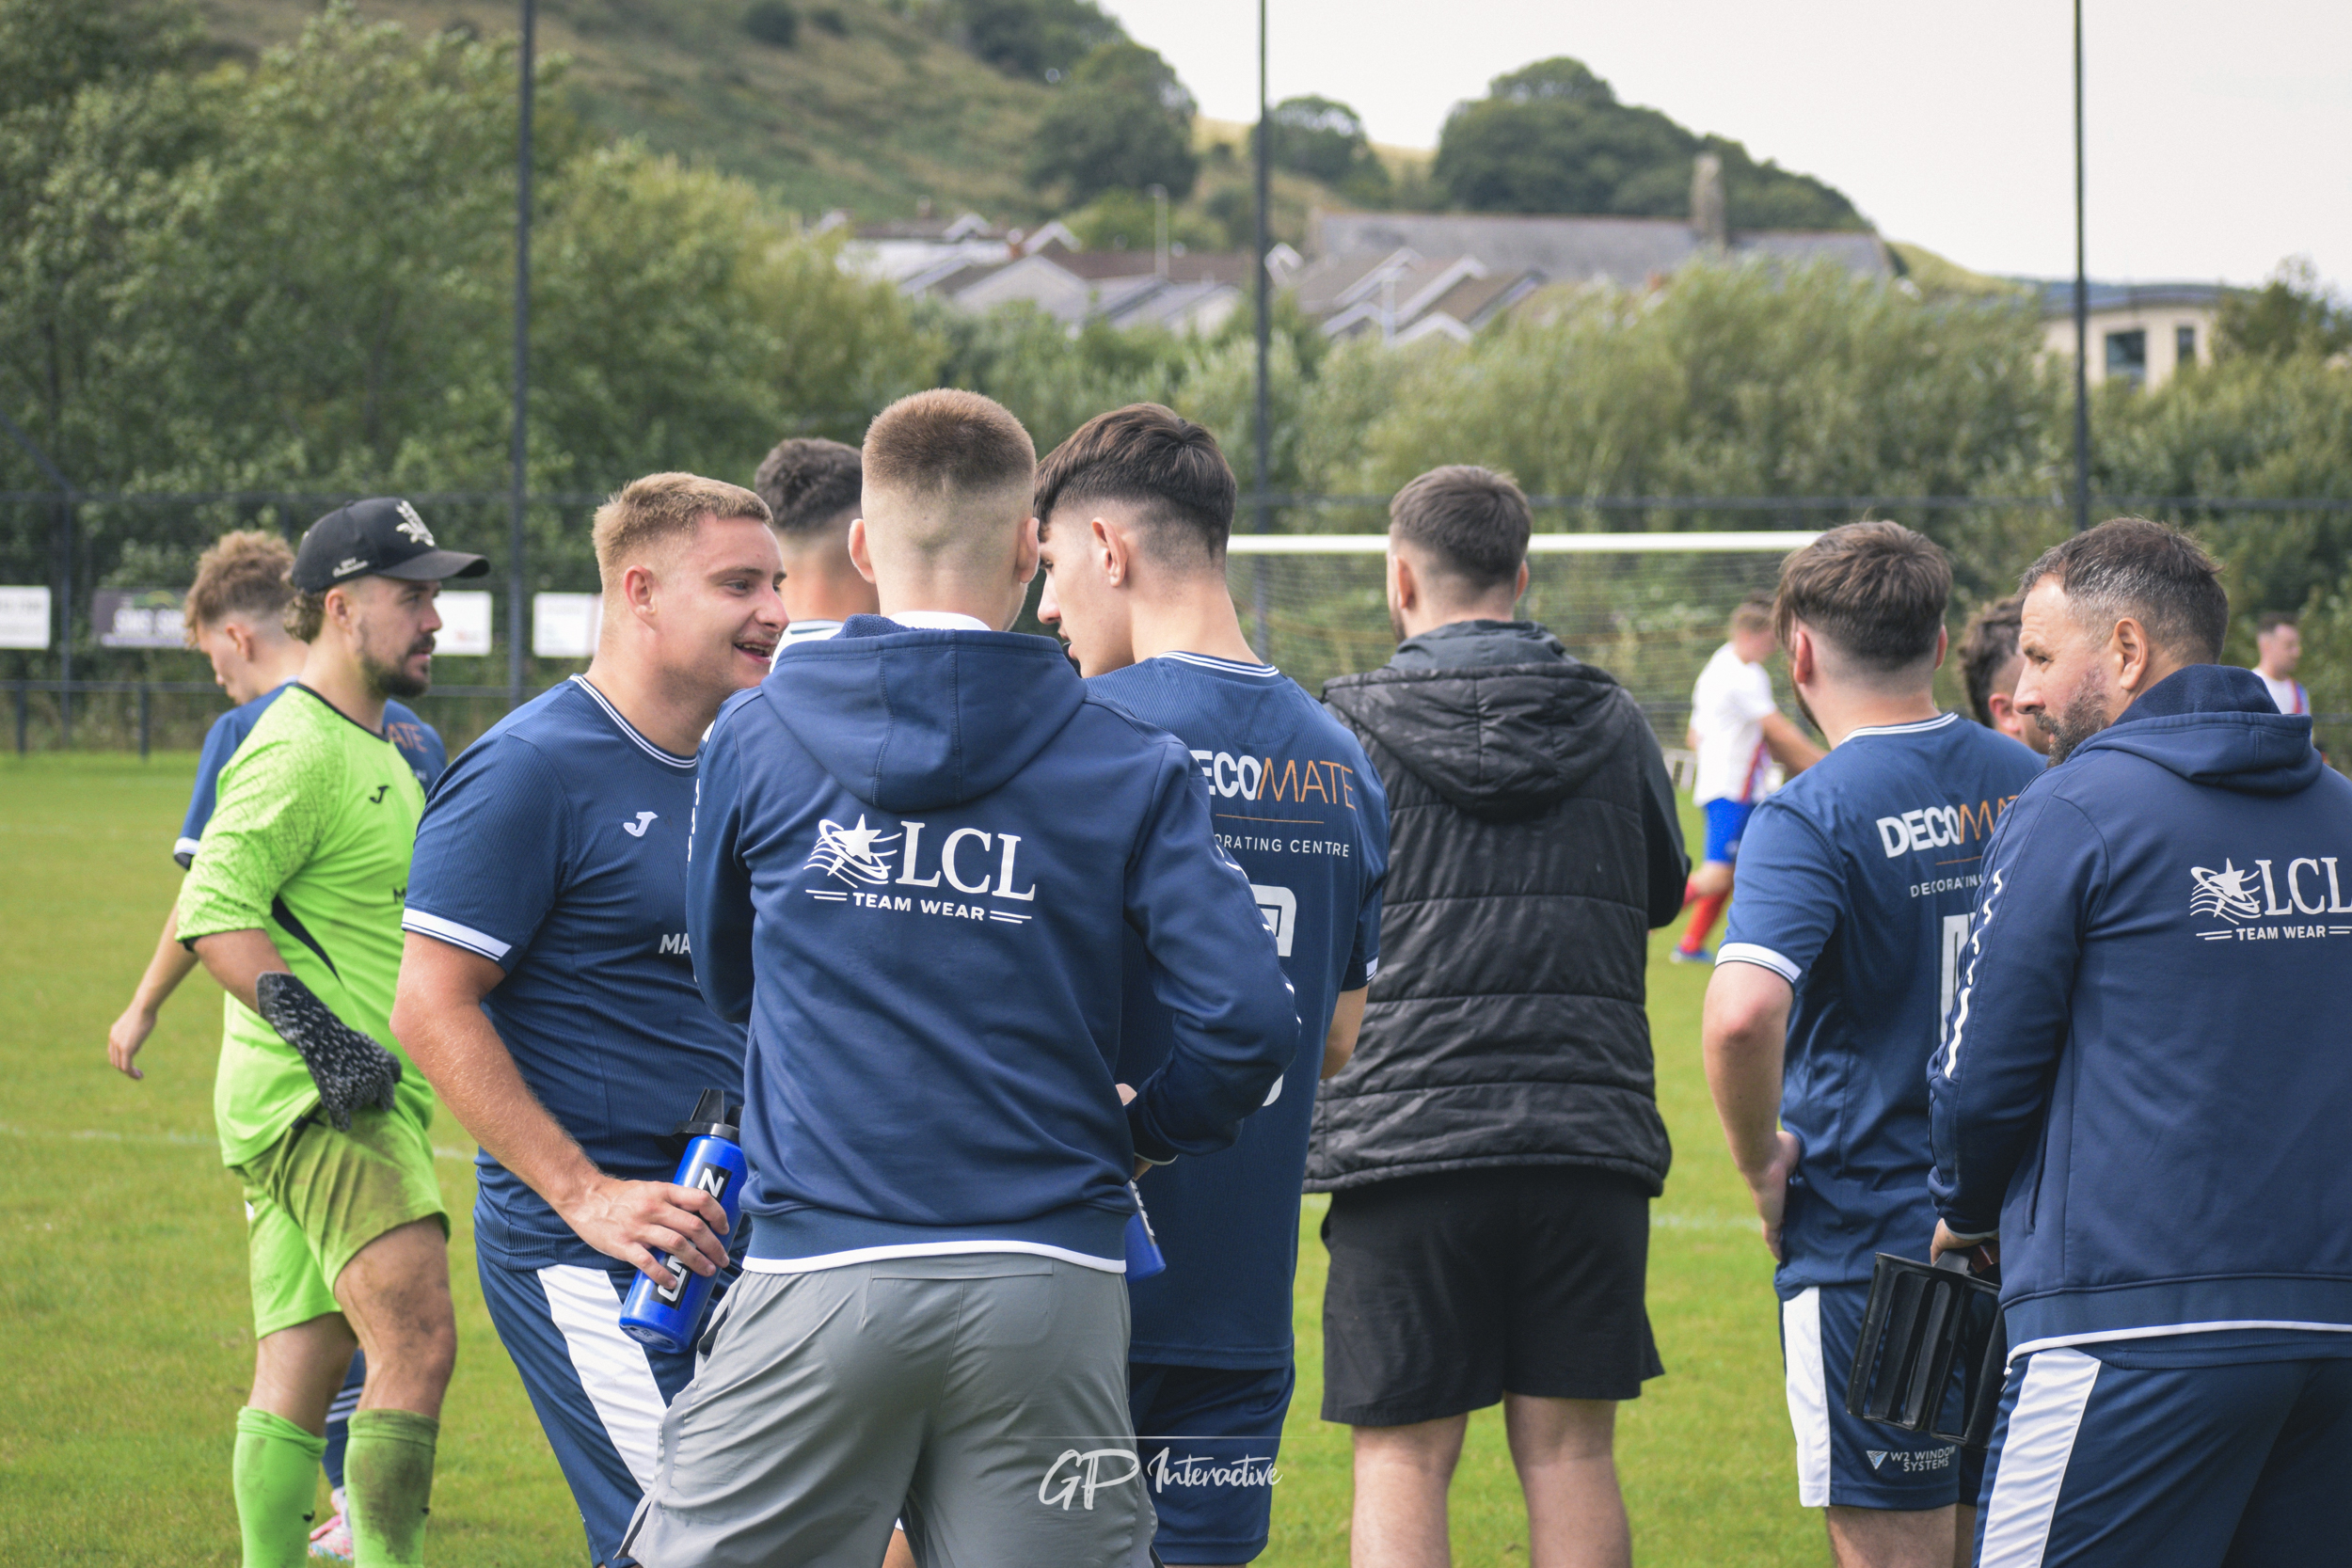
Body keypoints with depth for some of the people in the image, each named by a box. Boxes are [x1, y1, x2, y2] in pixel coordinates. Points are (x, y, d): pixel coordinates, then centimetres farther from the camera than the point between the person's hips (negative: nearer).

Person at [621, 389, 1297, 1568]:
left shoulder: (754, 738, 4)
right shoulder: (1130, 767, 1)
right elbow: (1244, 1019, -7)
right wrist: (1140, 1139, 12)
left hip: (819, 1281, 0)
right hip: (1048, 1282, 1)